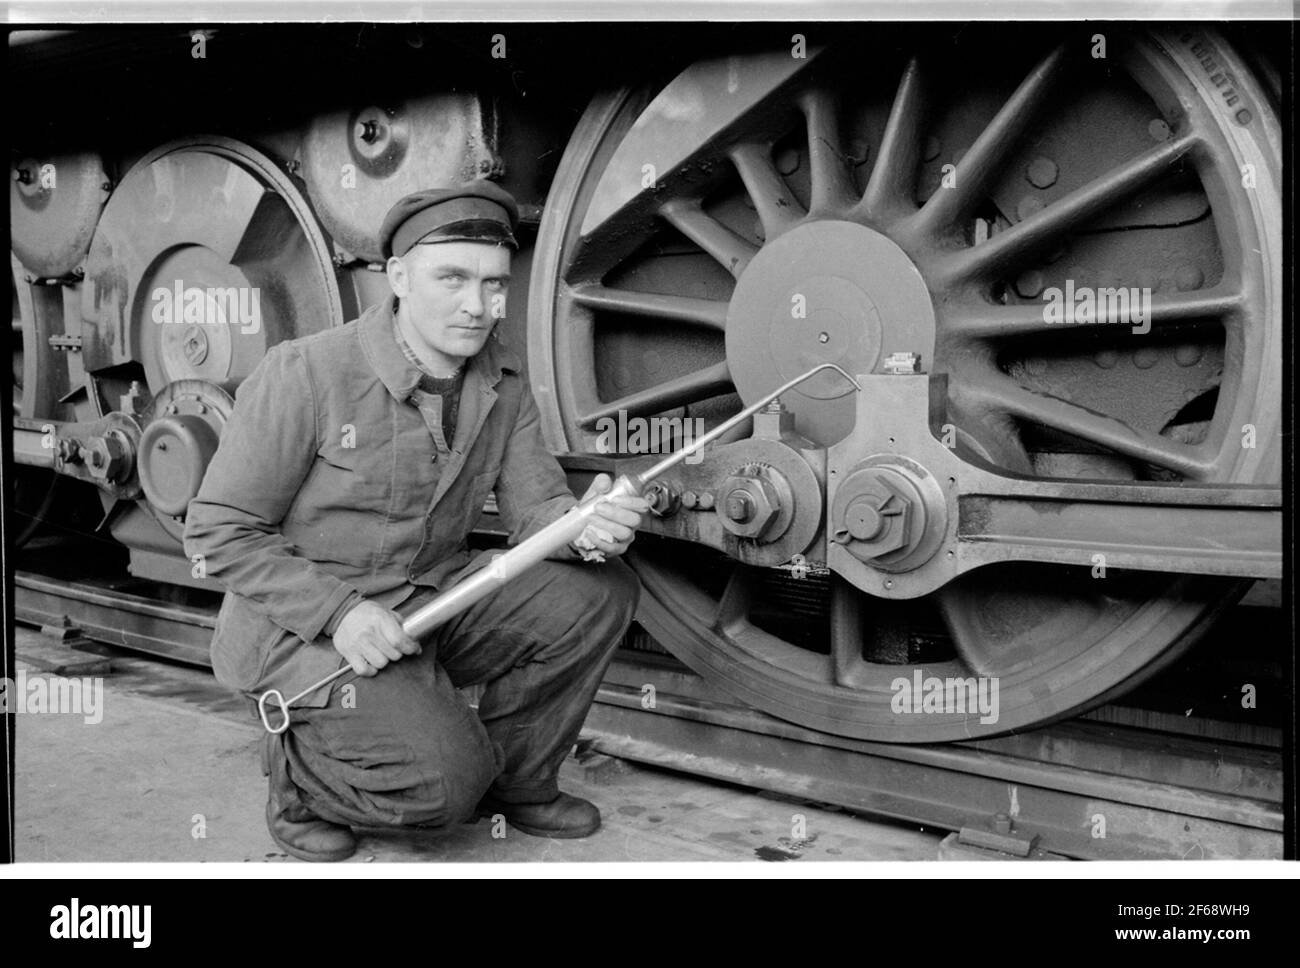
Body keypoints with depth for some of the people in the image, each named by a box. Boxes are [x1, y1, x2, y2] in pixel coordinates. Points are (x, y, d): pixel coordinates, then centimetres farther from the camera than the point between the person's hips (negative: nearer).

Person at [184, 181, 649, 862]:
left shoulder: (503, 383, 1)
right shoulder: (305, 374, -18)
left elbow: (533, 506, -2)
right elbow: (217, 534, -14)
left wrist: (583, 527, -27)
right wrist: (338, 610, -26)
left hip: (434, 597, 6)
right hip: (300, 622, -6)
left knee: (599, 590, -12)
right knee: (443, 780, -25)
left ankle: (513, 781, 8)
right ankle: (298, 774, 8)